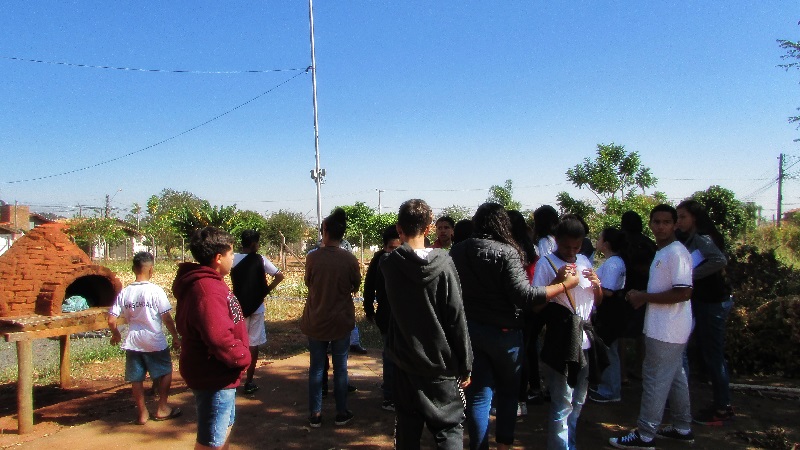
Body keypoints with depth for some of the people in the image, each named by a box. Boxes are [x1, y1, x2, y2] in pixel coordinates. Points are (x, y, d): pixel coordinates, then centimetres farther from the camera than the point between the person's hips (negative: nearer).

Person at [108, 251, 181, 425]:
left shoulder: (124, 292, -1)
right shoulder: (156, 291, -13)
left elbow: (111, 320, -2)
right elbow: (167, 318, -13)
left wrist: (116, 334, 18)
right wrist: (175, 337, -2)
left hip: (133, 342, 4)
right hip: (155, 342, -4)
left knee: (136, 379, 13)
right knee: (165, 373, 15)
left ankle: (142, 413, 21)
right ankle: (162, 409, 19)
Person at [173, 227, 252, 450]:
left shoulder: (209, 282, 8)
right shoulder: (207, 289, -27)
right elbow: (219, 337, -35)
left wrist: (240, 355, 4)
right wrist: (242, 357, -18)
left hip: (220, 375, 10)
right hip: (214, 378, -10)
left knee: (224, 429, 28)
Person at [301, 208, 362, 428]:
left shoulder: (313, 257, -12)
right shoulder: (349, 259, -12)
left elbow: (308, 283, 3)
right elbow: (356, 286, 1)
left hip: (315, 321, 0)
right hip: (341, 321, 0)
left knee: (316, 368, 12)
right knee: (340, 368, 13)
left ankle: (315, 415, 19)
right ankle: (341, 413, 21)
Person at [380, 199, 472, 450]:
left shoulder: (389, 265, -6)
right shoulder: (443, 264, -14)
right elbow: (457, 318, -12)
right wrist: (465, 364, -3)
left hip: (404, 360, 3)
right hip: (441, 362, -3)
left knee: (407, 428, 15)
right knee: (450, 429, 6)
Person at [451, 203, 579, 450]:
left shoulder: (457, 251, -1)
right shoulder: (506, 252, -16)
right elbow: (524, 295, -23)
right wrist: (563, 284, -16)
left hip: (468, 329, 3)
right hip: (502, 332, -3)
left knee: (478, 394, 10)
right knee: (508, 391, 18)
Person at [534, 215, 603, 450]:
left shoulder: (584, 261, 12)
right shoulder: (546, 263, -6)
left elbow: (598, 301, 17)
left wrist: (596, 284, -3)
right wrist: (558, 281, -21)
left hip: (584, 340, 6)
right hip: (561, 341, -6)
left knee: (578, 402, 17)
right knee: (562, 404, -2)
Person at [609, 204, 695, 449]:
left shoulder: (676, 253, -18)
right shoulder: (662, 252, 14)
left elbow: (683, 292, -26)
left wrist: (644, 297, -20)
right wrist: (642, 296, 5)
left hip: (666, 331, -10)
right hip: (662, 327, 10)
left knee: (655, 380, -3)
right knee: (674, 378, 18)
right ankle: (682, 428, 31)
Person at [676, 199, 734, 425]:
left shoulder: (701, 238, -16)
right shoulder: (690, 239, 13)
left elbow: (720, 260, -33)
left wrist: (693, 275, -26)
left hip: (713, 303, -10)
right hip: (704, 301, 10)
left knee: (713, 355, -2)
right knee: (710, 354, 15)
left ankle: (722, 409, 8)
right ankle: (722, 404, 25)